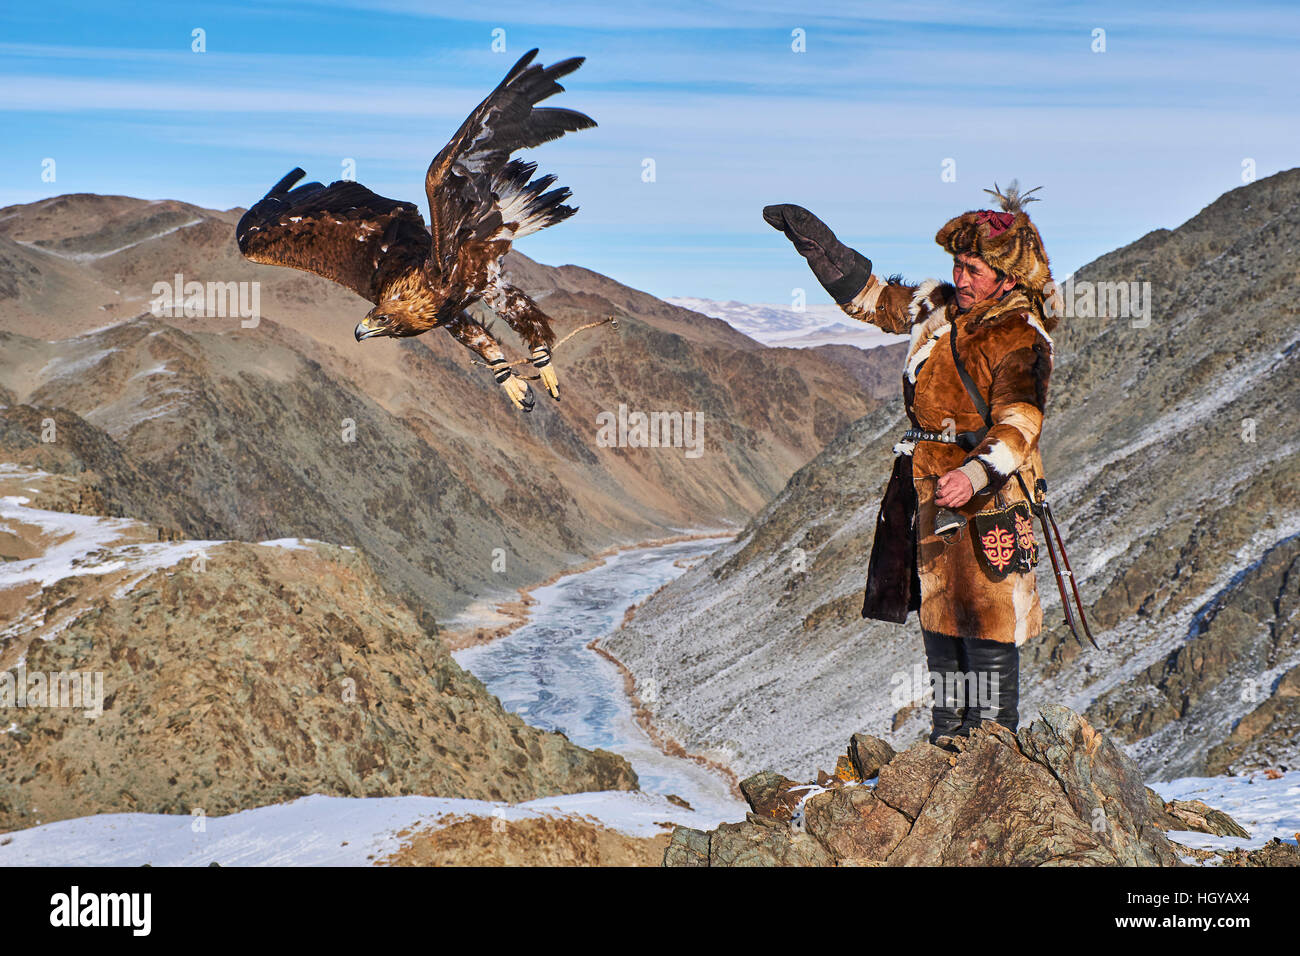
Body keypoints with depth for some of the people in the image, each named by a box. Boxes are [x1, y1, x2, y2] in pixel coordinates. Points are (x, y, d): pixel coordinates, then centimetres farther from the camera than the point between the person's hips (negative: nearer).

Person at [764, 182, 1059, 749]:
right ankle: (948, 736, 24)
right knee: (937, 611, 13)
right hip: (926, 487, 8)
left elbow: (1018, 420, -26)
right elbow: (870, 296, 23)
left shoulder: (1020, 339, -13)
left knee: (985, 617, -7)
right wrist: (818, 243, 18)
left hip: (985, 491, -8)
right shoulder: (938, 308, 9)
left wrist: (978, 472, -42)